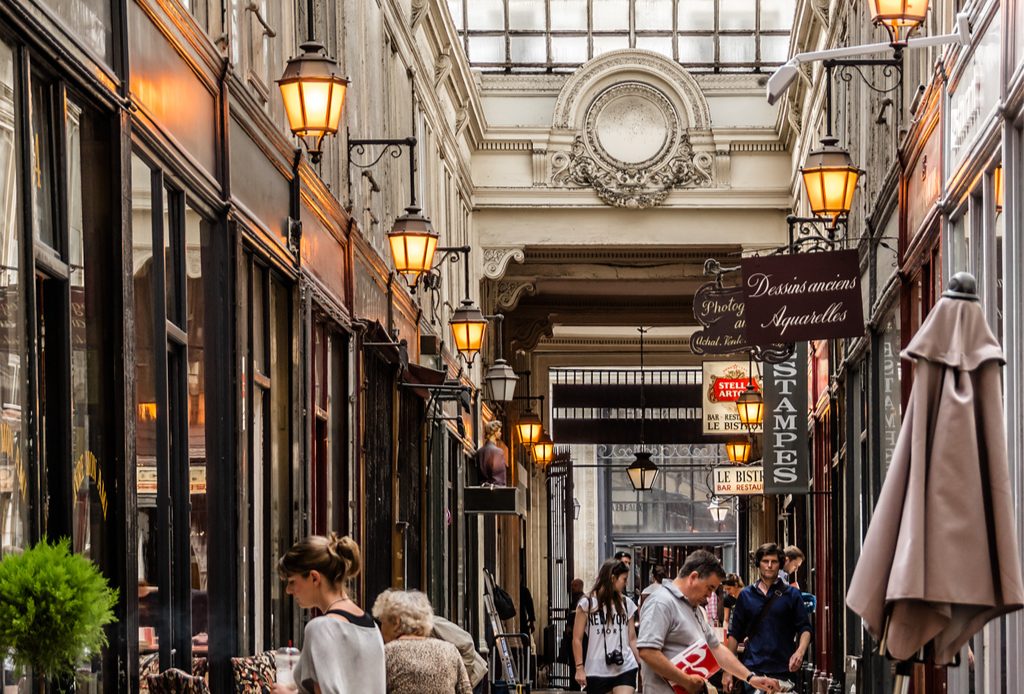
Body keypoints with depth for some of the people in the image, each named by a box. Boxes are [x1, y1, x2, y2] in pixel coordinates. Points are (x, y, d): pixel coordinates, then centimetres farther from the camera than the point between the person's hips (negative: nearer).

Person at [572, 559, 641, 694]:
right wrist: (579, 668, -6)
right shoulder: (587, 603, 0)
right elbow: (577, 639, 0)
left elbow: (632, 639, 12)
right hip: (597, 670, -1)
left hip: (625, 668, 1)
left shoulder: (626, 603, 9)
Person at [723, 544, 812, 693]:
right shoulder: (746, 595, 11)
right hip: (753, 669, 1)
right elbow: (735, 634, 13)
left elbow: (805, 629, 2)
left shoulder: (791, 594, 6)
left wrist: (800, 651, -19)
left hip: (784, 670, -1)